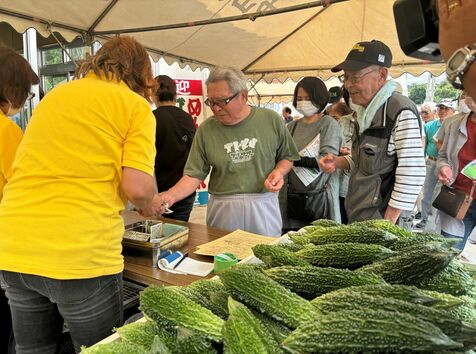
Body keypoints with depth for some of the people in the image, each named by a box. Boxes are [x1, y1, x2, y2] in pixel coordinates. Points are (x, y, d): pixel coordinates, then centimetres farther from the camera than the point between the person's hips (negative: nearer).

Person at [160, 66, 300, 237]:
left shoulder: (271, 120, -2)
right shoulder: (206, 129, -3)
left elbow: (287, 157, 10)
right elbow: (193, 175, -4)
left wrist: (279, 171, -11)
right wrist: (170, 196, -19)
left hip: (263, 206, 1)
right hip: (223, 209, 0)